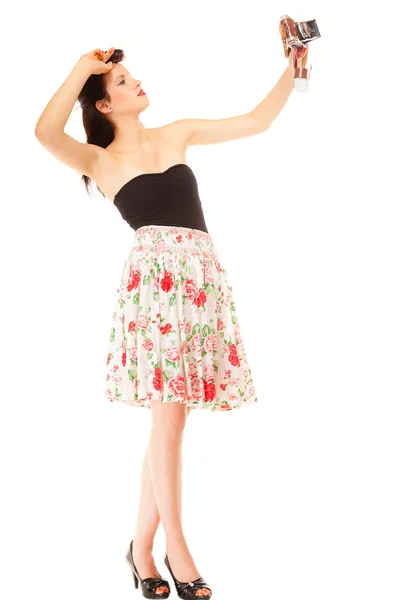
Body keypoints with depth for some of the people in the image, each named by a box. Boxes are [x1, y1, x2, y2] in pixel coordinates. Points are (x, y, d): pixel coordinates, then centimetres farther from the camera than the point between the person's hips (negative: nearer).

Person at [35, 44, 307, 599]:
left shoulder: (177, 134, 22)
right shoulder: (100, 161, 9)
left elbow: (257, 121, 22)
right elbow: (46, 132, -12)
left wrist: (293, 70, 13)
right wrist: (82, 68, -2)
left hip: (204, 273, 4)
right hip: (154, 272, -4)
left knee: (169, 417, 4)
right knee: (169, 416, -9)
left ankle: (142, 545, 14)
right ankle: (177, 549, 3)